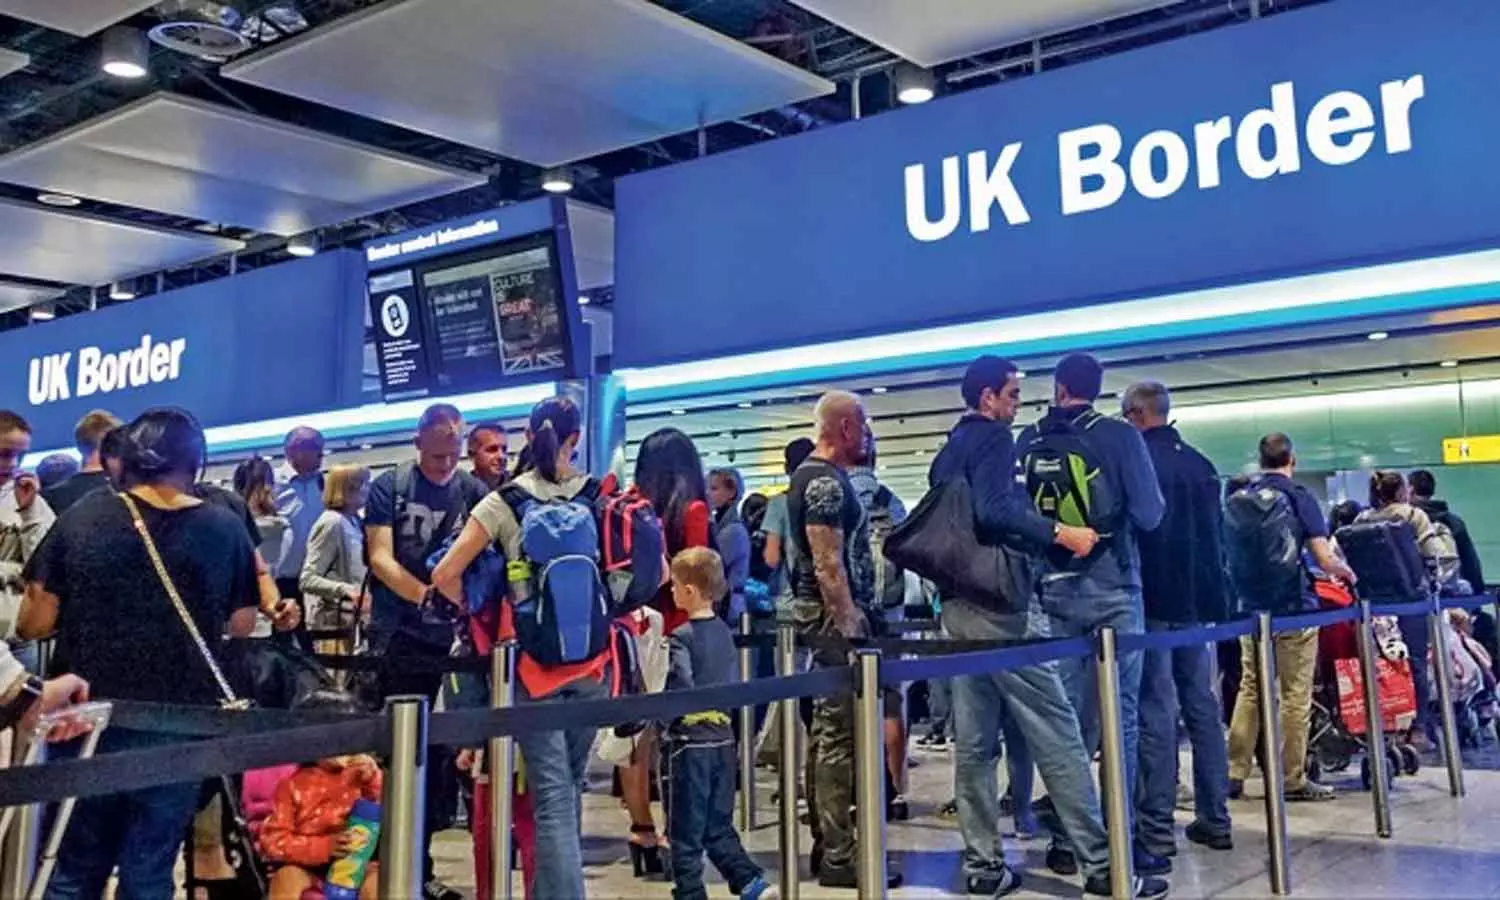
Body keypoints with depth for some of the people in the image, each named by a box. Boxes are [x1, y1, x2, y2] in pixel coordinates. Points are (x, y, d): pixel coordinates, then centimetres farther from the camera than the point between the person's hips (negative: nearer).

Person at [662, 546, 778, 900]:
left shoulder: (680, 638, -13)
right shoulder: (724, 632, 6)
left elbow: (680, 693, -21)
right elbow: (733, 685, 11)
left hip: (690, 742, -6)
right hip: (724, 740, 7)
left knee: (685, 834, 6)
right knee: (719, 828, 17)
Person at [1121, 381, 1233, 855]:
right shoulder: (1201, 464, 12)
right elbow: (1218, 533, 17)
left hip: (1151, 597, -6)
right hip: (1198, 598, 6)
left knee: (1156, 709, -5)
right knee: (1203, 707, 10)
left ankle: (1156, 826, -3)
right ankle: (1214, 819, 15)